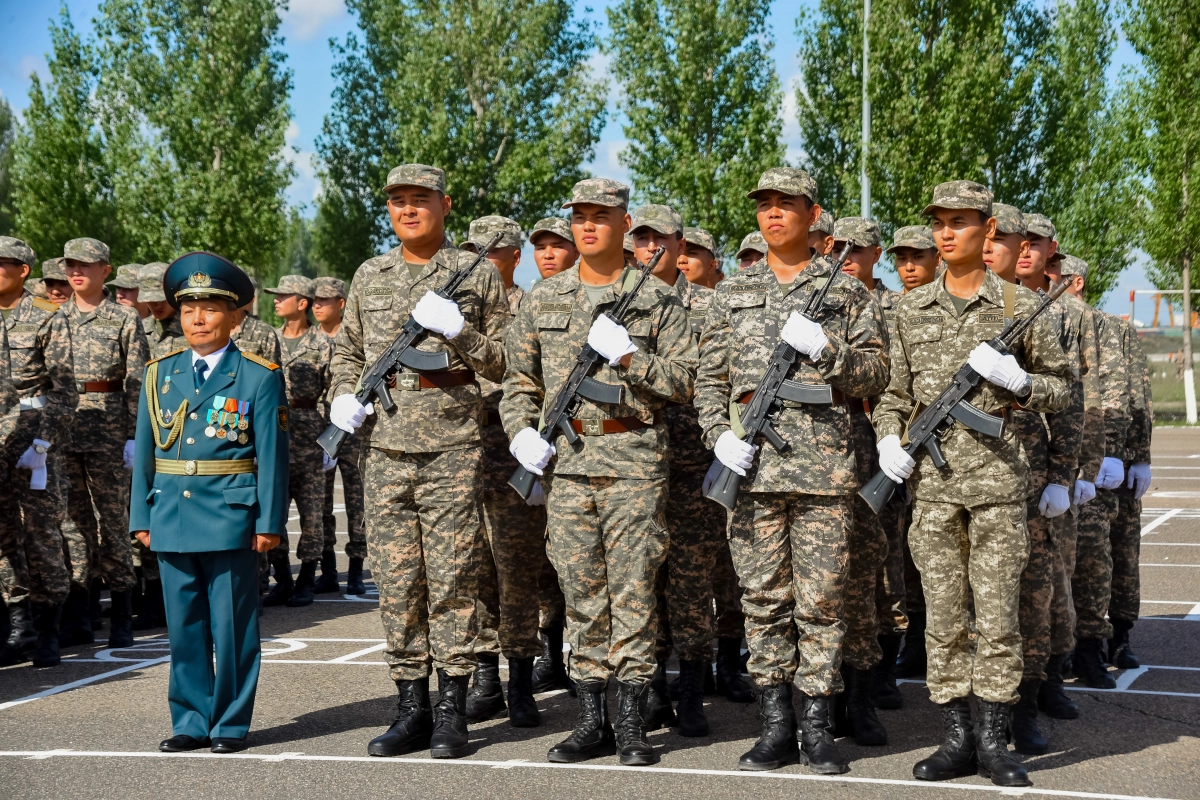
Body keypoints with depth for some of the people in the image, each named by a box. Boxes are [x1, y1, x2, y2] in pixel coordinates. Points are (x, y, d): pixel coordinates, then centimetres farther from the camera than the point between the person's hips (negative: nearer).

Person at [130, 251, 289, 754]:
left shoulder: (259, 377, -1)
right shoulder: (159, 375, 10)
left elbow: (272, 453, -3)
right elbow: (145, 450, 11)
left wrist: (270, 521, -8)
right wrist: (141, 517, 6)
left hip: (230, 518, -4)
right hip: (171, 518, 4)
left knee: (232, 626, 2)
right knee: (184, 625, 10)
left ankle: (231, 723, 13)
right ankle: (190, 721, 19)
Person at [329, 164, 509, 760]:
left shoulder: (477, 274, 4)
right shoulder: (369, 277, 14)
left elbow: (506, 362, 4)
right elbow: (348, 351, 24)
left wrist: (458, 333, -12)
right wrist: (343, 396, 5)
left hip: (452, 446, -4)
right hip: (385, 446, 4)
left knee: (451, 577, -2)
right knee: (395, 580, 5)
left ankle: (452, 711, 6)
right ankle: (412, 707, 14)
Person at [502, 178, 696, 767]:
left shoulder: (656, 300, 2)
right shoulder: (543, 299, 11)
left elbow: (685, 382, -1)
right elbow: (519, 379, 17)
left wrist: (629, 357, -14)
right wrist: (520, 430, 0)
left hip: (634, 459, -3)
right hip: (564, 459, 3)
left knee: (632, 590, -2)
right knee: (582, 593, 6)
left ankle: (632, 725, 5)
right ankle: (592, 722, 14)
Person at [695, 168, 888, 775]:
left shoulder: (846, 291, 8)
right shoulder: (733, 293, 14)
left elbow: (875, 375, 3)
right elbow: (709, 377, 13)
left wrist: (823, 347, -13)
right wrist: (720, 434, -4)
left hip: (823, 462, -2)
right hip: (751, 463, 2)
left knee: (820, 599, 0)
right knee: (762, 598, 4)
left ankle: (817, 727, 8)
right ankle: (776, 728, 12)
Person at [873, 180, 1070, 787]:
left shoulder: (1020, 306, 2)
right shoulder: (912, 308, 10)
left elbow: (1060, 389, 8)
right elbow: (895, 389, 16)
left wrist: (1016, 380, -11)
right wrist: (888, 438, -2)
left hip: (997, 477, -2)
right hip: (930, 480, 2)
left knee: (997, 614, 0)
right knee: (942, 615, 5)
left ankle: (993, 741, 10)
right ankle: (957, 739, 13)